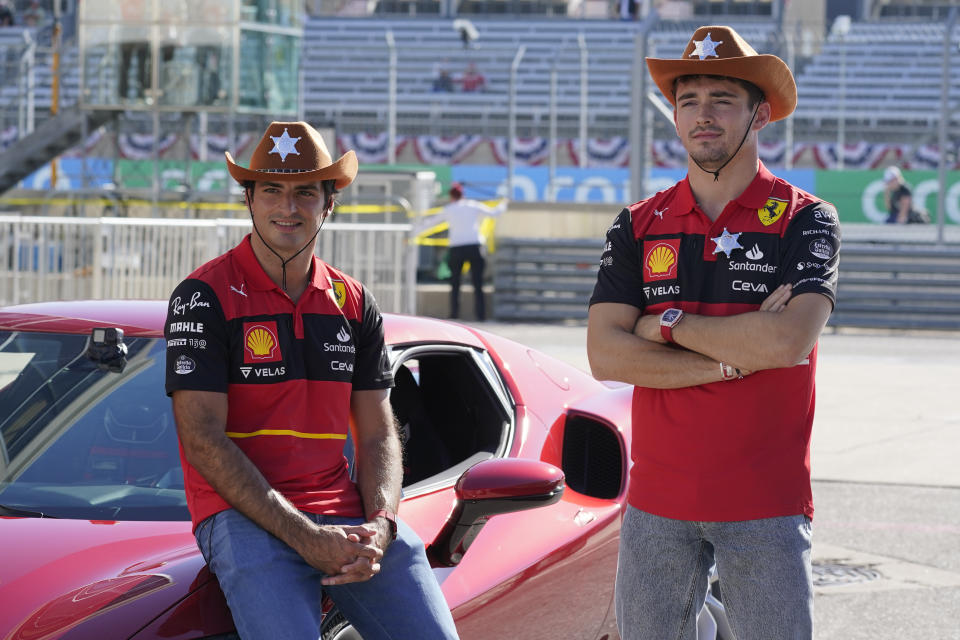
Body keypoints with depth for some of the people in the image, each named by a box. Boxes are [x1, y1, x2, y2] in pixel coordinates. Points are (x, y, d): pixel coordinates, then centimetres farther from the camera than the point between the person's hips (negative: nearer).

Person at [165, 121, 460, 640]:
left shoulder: (354, 303, 15)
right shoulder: (204, 296, -1)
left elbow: (378, 435, 14)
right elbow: (202, 440, -9)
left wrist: (378, 528, -8)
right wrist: (303, 538, -16)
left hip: (345, 513, 4)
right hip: (243, 514, -4)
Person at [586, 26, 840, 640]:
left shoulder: (804, 220, -1)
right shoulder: (639, 226, 8)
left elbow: (790, 342, -18)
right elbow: (605, 355, -4)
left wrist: (667, 325, -8)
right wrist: (735, 356, -12)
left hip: (767, 505, -3)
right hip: (656, 501, 3)